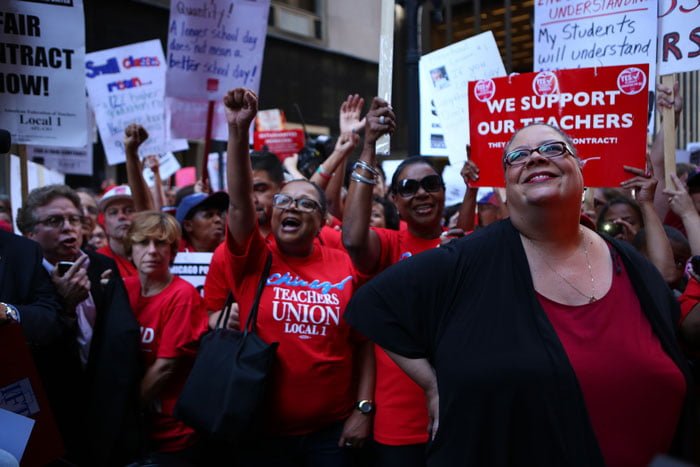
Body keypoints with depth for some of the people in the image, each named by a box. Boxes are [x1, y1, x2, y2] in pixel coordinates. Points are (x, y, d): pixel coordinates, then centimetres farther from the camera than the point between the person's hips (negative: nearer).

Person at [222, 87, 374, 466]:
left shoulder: (345, 267, -2)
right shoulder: (254, 259, -4)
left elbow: (363, 342, 2)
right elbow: (239, 202, -19)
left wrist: (363, 408, -2)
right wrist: (238, 129, -29)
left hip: (331, 430, 1)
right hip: (261, 430, 0)